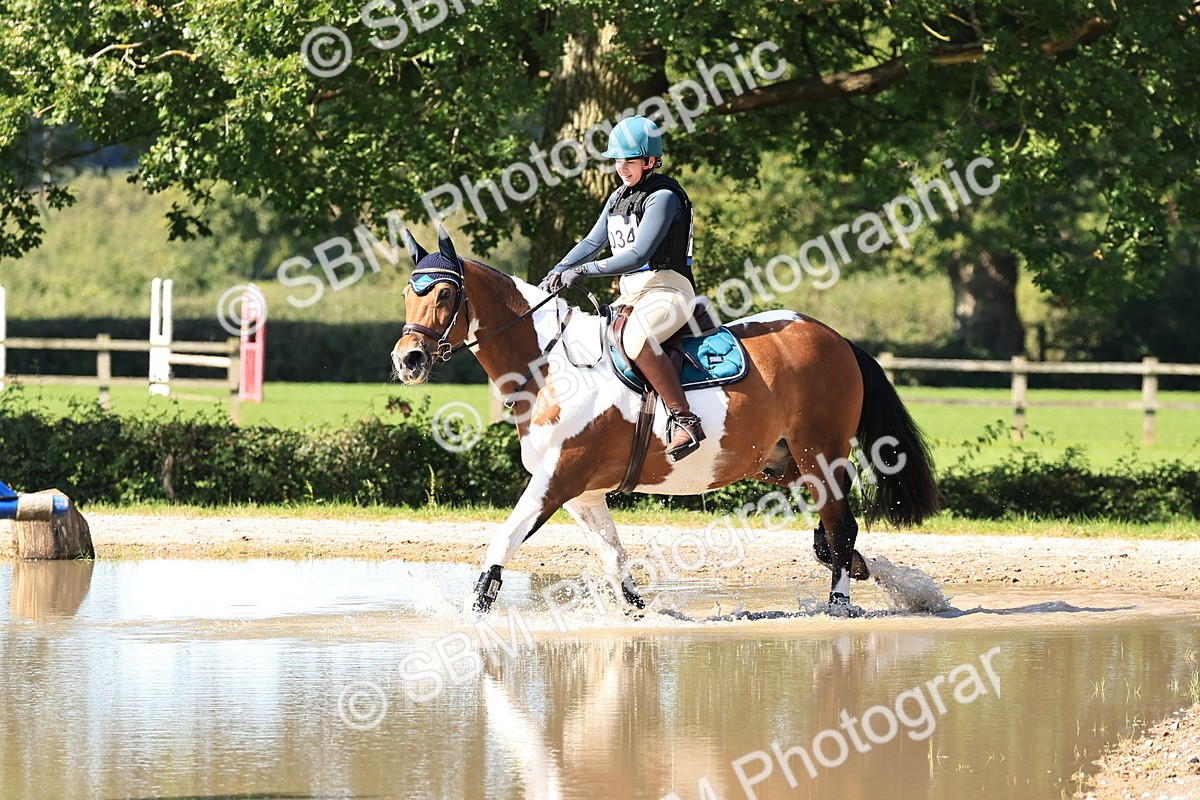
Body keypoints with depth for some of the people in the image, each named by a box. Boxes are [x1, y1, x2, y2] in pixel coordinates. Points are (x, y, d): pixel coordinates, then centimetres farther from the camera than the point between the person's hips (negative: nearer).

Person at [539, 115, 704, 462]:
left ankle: (684, 420, -35)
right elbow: (593, 243, 15)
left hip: (668, 288, -10)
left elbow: (638, 255, -21)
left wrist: (582, 270, -23)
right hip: (632, 293, 10)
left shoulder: (663, 196, -13)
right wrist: (557, 272, -1)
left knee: (636, 339, -37)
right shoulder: (620, 197, 14)